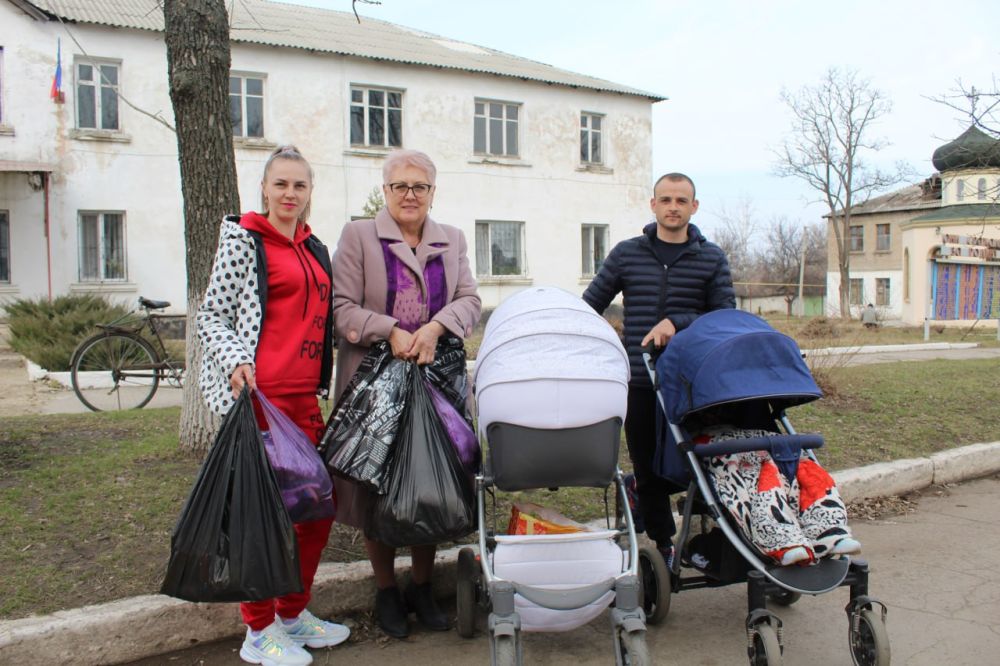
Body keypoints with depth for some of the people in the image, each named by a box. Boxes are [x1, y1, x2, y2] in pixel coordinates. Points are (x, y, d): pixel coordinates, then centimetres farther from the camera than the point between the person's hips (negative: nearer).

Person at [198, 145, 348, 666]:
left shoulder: (315, 250, 18)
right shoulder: (244, 241, -1)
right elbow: (211, 316, -4)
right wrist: (235, 361, -19)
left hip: (306, 397, 7)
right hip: (259, 394, -7)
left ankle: (294, 612, 29)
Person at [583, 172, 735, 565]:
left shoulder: (711, 258, 6)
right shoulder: (627, 253, 8)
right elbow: (589, 307, 12)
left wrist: (676, 322, -16)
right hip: (640, 383, 1)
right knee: (649, 472, 7)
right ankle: (663, 545, 24)